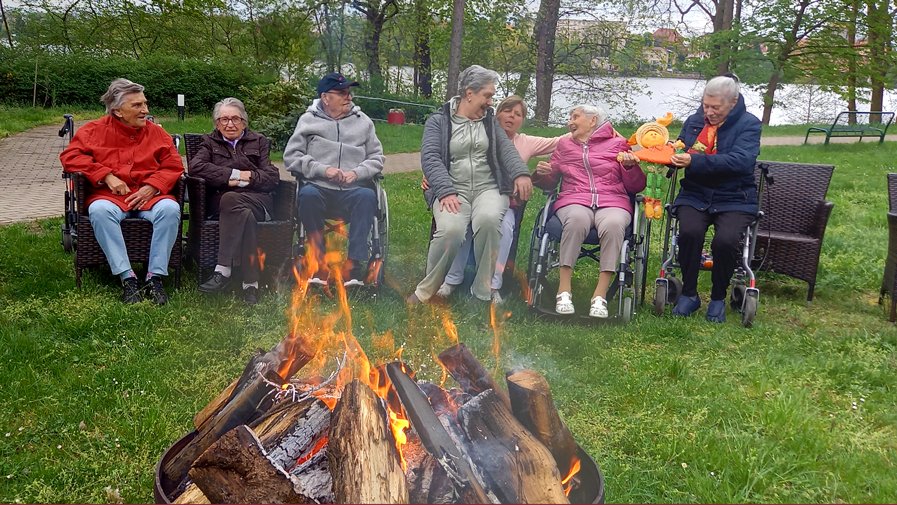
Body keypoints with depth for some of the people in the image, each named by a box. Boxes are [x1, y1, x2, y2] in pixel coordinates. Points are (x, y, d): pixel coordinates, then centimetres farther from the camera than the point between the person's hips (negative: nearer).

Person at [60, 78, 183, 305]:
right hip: (110, 196, -1)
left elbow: (174, 166, 5)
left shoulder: (157, 133, 12)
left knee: (170, 208, -32)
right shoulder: (95, 130, 9)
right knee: (100, 210, -36)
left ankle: (155, 277, -29)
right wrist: (107, 176, -12)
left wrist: (152, 187, -13)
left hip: (149, 196, 1)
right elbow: (70, 157, 0)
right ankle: (127, 278, -35)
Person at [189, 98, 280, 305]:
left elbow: (273, 177, 9)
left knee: (231, 199, -36)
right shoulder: (210, 142, 24)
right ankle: (251, 282, -43)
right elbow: (195, 166, 0)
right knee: (244, 213, -38)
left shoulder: (259, 142, 24)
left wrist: (248, 177, -6)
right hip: (221, 200, 0)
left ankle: (223, 270, -39)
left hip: (258, 200, 0)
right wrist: (233, 174, -5)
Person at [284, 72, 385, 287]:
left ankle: (356, 264, -36)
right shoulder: (308, 120, 12)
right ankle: (319, 264, -28)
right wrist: (323, 170, -8)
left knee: (367, 195, -34)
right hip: (319, 188, -1)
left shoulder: (363, 121, 17)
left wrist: (356, 173, -6)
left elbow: (377, 158, 14)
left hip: (352, 191, 1)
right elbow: (291, 157, 5)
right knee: (308, 194, -36)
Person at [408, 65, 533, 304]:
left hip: (489, 188, 2)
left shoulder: (490, 121, 21)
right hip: (453, 189, -2)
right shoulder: (438, 121, 10)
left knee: (489, 219, -34)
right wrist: (446, 192, -20)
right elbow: (430, 158, -4)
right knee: (451, 229, -33)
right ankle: (426, 290, -11)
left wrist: (520, 173, -16)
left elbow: (506, 148, 5)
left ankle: (483, 291, -19)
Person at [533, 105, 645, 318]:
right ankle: (564, 291, -37)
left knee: (613, 224, -37)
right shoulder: (564, 145, 27)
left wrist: (630, 167, -6)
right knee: (577, 219, -37)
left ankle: (600, 295, -35)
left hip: (613, 202, -1)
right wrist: (542, 174, 8)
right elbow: (551, 183, 30)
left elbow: (636, 186, 14)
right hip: (574, 201, 1)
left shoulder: (617, 143, 18)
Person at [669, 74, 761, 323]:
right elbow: (679, 148, 22)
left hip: (734, 199, -3)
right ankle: (689, 294, -8)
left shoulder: (749, 124, -4)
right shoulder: (694, 120, 12)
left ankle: (718, 298, -3)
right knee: (689, 232, -29)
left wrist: (695, 161, -29)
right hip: (695, 195, 3)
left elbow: (740, 161, -20)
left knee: (726, 240, -30)